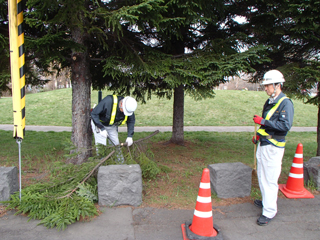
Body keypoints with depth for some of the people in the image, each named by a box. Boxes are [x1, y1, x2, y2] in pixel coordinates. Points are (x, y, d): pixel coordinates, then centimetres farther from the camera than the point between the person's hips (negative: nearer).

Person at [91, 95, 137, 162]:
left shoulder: (129, 108, -21)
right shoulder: (108, 101, -38)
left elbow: (131, 121, -2)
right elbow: (94, 114, -30)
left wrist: (130, 136, -10)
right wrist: (102, 129, -31)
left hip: (112, 126, 5)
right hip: (99, 123, -4)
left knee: (116, 145, 6)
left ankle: (121, 162, 21)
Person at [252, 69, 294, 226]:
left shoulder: (285, 103, -13)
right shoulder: (269, 102, 13)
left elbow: (285, 125, -23)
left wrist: (263, 121, -24)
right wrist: (258, 134, 15)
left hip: (273, 147, -9)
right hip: (263, 144, 9)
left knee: (270, 178, -4)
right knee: (261, 176, 18)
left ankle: (269, 212, 7)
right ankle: (266, 201, 37)